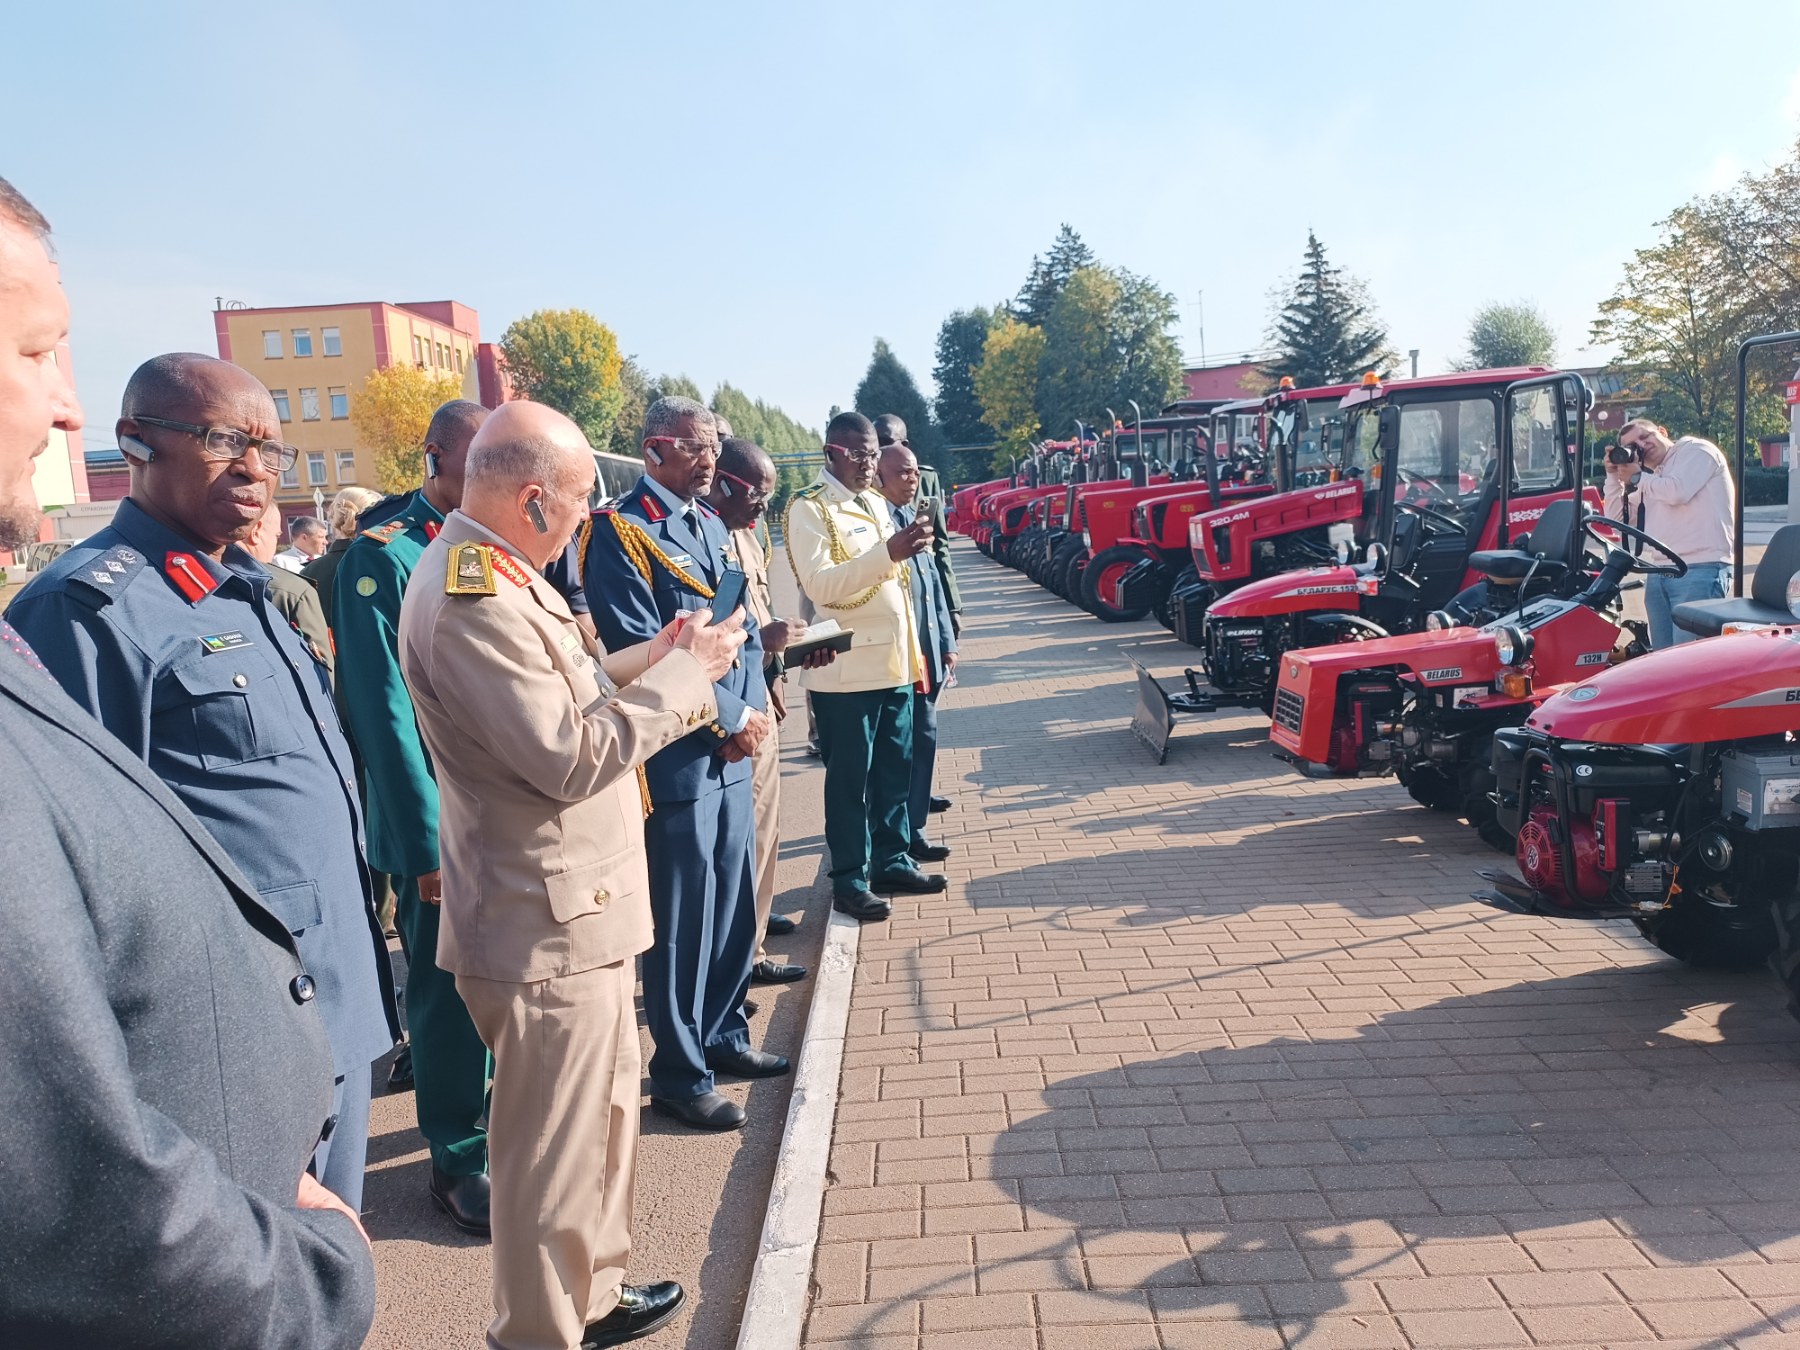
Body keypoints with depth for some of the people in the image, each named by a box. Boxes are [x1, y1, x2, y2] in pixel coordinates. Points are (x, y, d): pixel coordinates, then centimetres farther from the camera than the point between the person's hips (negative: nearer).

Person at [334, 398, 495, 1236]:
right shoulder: (383, 557, -10)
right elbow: (384, 711, -14)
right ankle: (457, 1159, 26)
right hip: (441, 824, -6)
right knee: (450, 992, 7)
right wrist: (430, 843, -16)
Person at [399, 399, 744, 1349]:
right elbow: (570, 757, -25)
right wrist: (683, 674, -16)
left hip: (574, 910, 11)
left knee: (602, 1116, 25)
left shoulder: (493, 573, 7)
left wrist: (652, 659, 4)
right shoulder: (472, 598, -24)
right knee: (556, 1151, 6)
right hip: (548, 925, -11)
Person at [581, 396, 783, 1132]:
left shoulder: (711, 524, 14)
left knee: (735, 904, 17)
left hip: (731, 753, 8)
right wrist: (731, 717, -13)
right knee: (681, 922, 3)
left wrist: (752, 712, -2)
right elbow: (639, 650, -18)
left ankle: (722, 1034, 35)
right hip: (675, 758, -8)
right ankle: (678, 1073, 19)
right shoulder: (618, 531, -11)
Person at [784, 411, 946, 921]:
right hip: (847, 668, -7)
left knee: (896, 770, 13)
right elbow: (820, 584, -21)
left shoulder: (875, 503, 16)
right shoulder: (809, 509, -8)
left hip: (894, 662, 7)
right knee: (850, 778, 1)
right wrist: (888, 553, -28)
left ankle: (891, 860, 26)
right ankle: (849, 879, 11)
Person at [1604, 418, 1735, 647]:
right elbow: (1617, 517, 23)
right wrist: (1613, 476, 13)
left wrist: (1637, 477, 3)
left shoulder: (1696, 450, 3)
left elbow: (1677, 492, -14)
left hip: (1700, 570, -8)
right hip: (1657, 574, 8)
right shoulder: (1652, 479, 27)